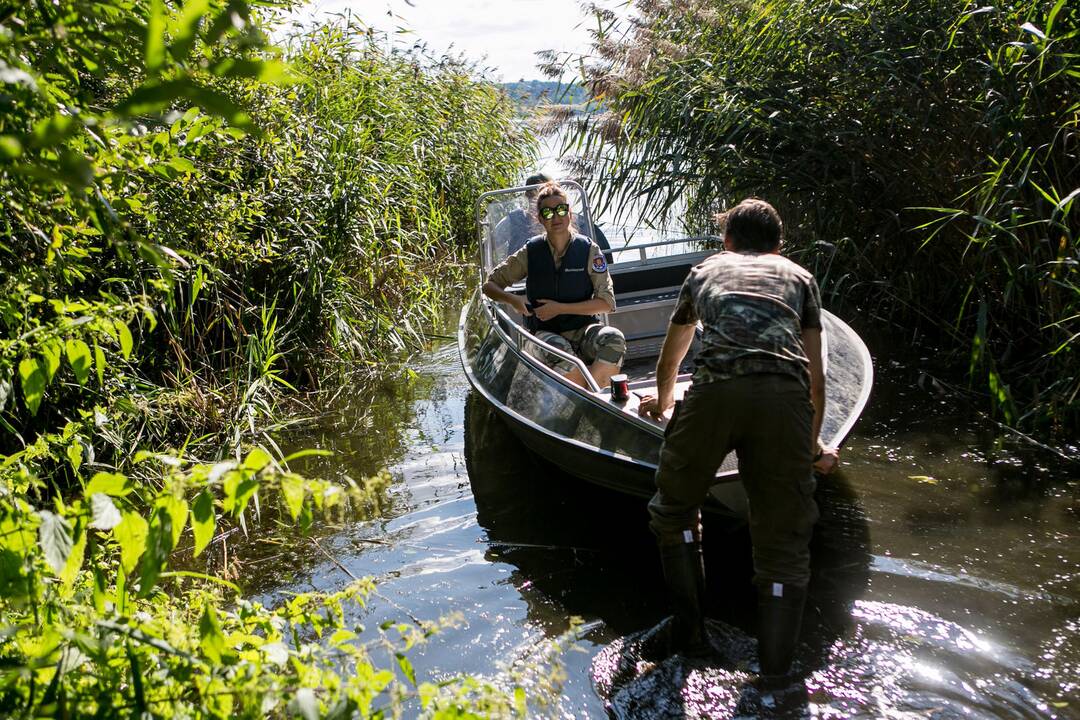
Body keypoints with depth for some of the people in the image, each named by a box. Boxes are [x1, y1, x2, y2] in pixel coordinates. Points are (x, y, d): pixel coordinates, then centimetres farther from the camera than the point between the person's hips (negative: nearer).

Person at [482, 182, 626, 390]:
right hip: (546, 333, 0)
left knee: (614, 339, -33)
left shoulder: (588, 250, -1)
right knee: (557, 350, -38)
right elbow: (489, 285, 10)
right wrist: (512, 300, -13)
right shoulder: (530, 252, 2)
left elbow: (607, 303, -5)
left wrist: (560, 308, -13)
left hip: (583, 330, 1)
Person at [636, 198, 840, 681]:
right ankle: (775, 676, 12)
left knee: (673, 511, 22)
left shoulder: (705, 269, 34)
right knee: (784, 540, 11)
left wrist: (663, 402, 68)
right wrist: (814, 447, 47)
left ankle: (689, 632, 25)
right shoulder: (799, 276, 32)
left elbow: (669, 360, 47)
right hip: (785, 397, 1)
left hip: (714, 391, 0)